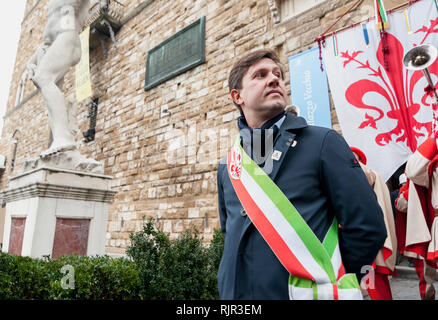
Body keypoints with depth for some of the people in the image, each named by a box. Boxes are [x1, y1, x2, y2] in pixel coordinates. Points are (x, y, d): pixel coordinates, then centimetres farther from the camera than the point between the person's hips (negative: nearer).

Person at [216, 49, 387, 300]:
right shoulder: (227, 166, 4)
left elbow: (367, 228, -10)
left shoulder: (323, 142, -9)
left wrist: (328, 278, -2)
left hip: (307, 292, -3)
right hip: (235, 292, 4)